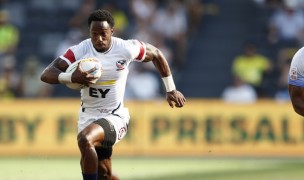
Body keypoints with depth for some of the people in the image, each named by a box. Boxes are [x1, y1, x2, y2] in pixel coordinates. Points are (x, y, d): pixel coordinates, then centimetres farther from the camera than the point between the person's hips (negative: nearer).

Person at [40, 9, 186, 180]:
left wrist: (171, 89, 9)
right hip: (88, 115, 4)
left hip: (115, 116, -4)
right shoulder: (80, 51, -12)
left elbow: (156, 54, 6)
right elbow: (46, 74, -19)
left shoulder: (126, 49, -14)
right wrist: (71, 77, -39)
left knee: (84, 139, -34)